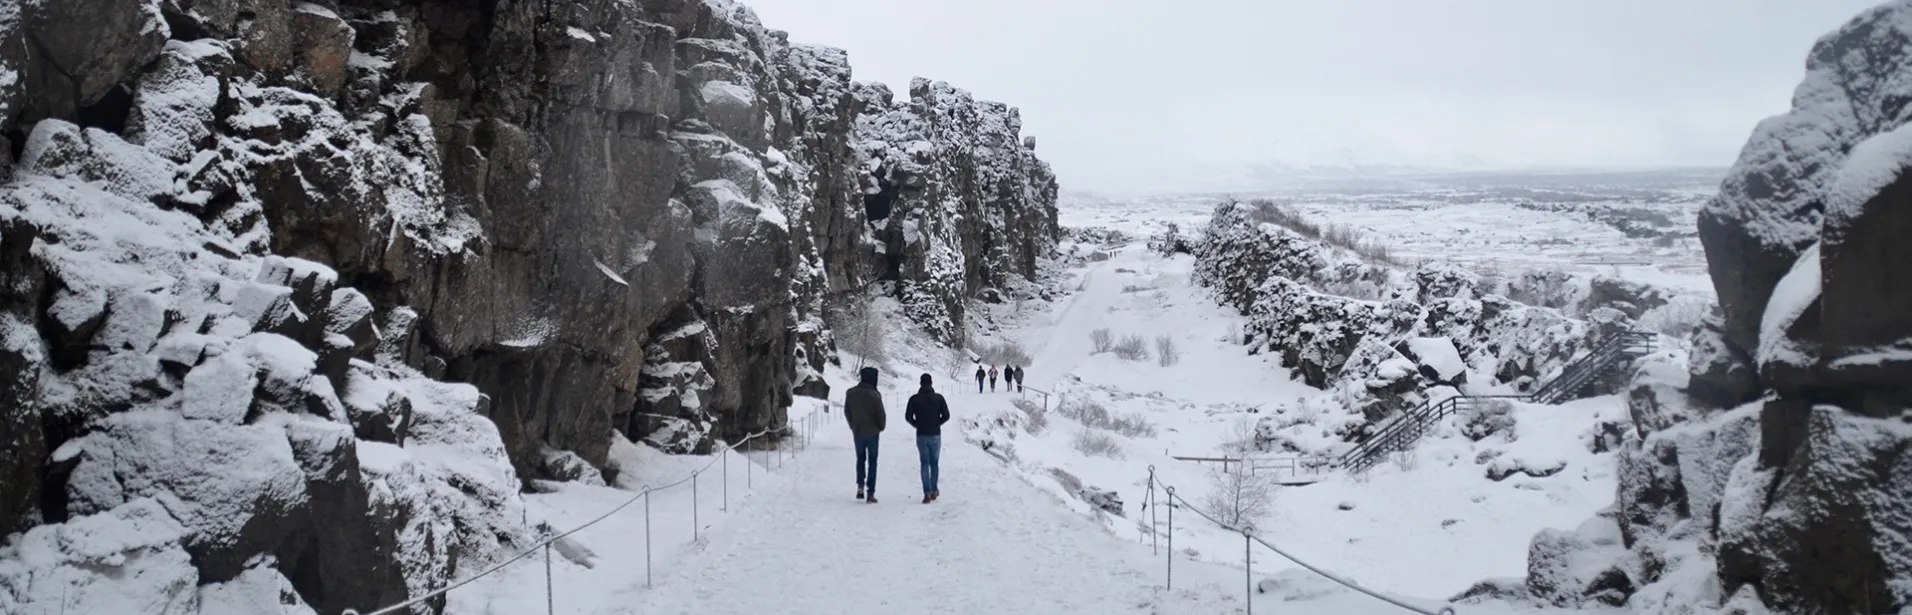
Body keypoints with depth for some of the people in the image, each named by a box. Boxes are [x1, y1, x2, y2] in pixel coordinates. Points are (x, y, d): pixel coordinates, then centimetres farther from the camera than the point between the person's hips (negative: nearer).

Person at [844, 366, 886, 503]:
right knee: (872, 461, 5)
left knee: (860, 458, 21)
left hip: (857, 431, 3)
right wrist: (881, 427, 5)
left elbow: (847, 412, 5)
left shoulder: (851, 393, -3)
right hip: (872, 431, -3)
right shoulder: (874, 395, -17)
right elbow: (881, 414, -14)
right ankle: (870, 493, 2)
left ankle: (860, 484, 5)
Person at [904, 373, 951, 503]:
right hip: (935, 435, 0)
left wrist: (918, 425, 10)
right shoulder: (938, 397, -4)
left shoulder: (914, 399, -5)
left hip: (921, 435, 0)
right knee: (934, 463, 13)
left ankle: (927, 493, -4)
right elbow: (946, 415, -5)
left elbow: (908, 416, -5)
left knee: (925, 464, 4)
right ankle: (933, 490, 14)